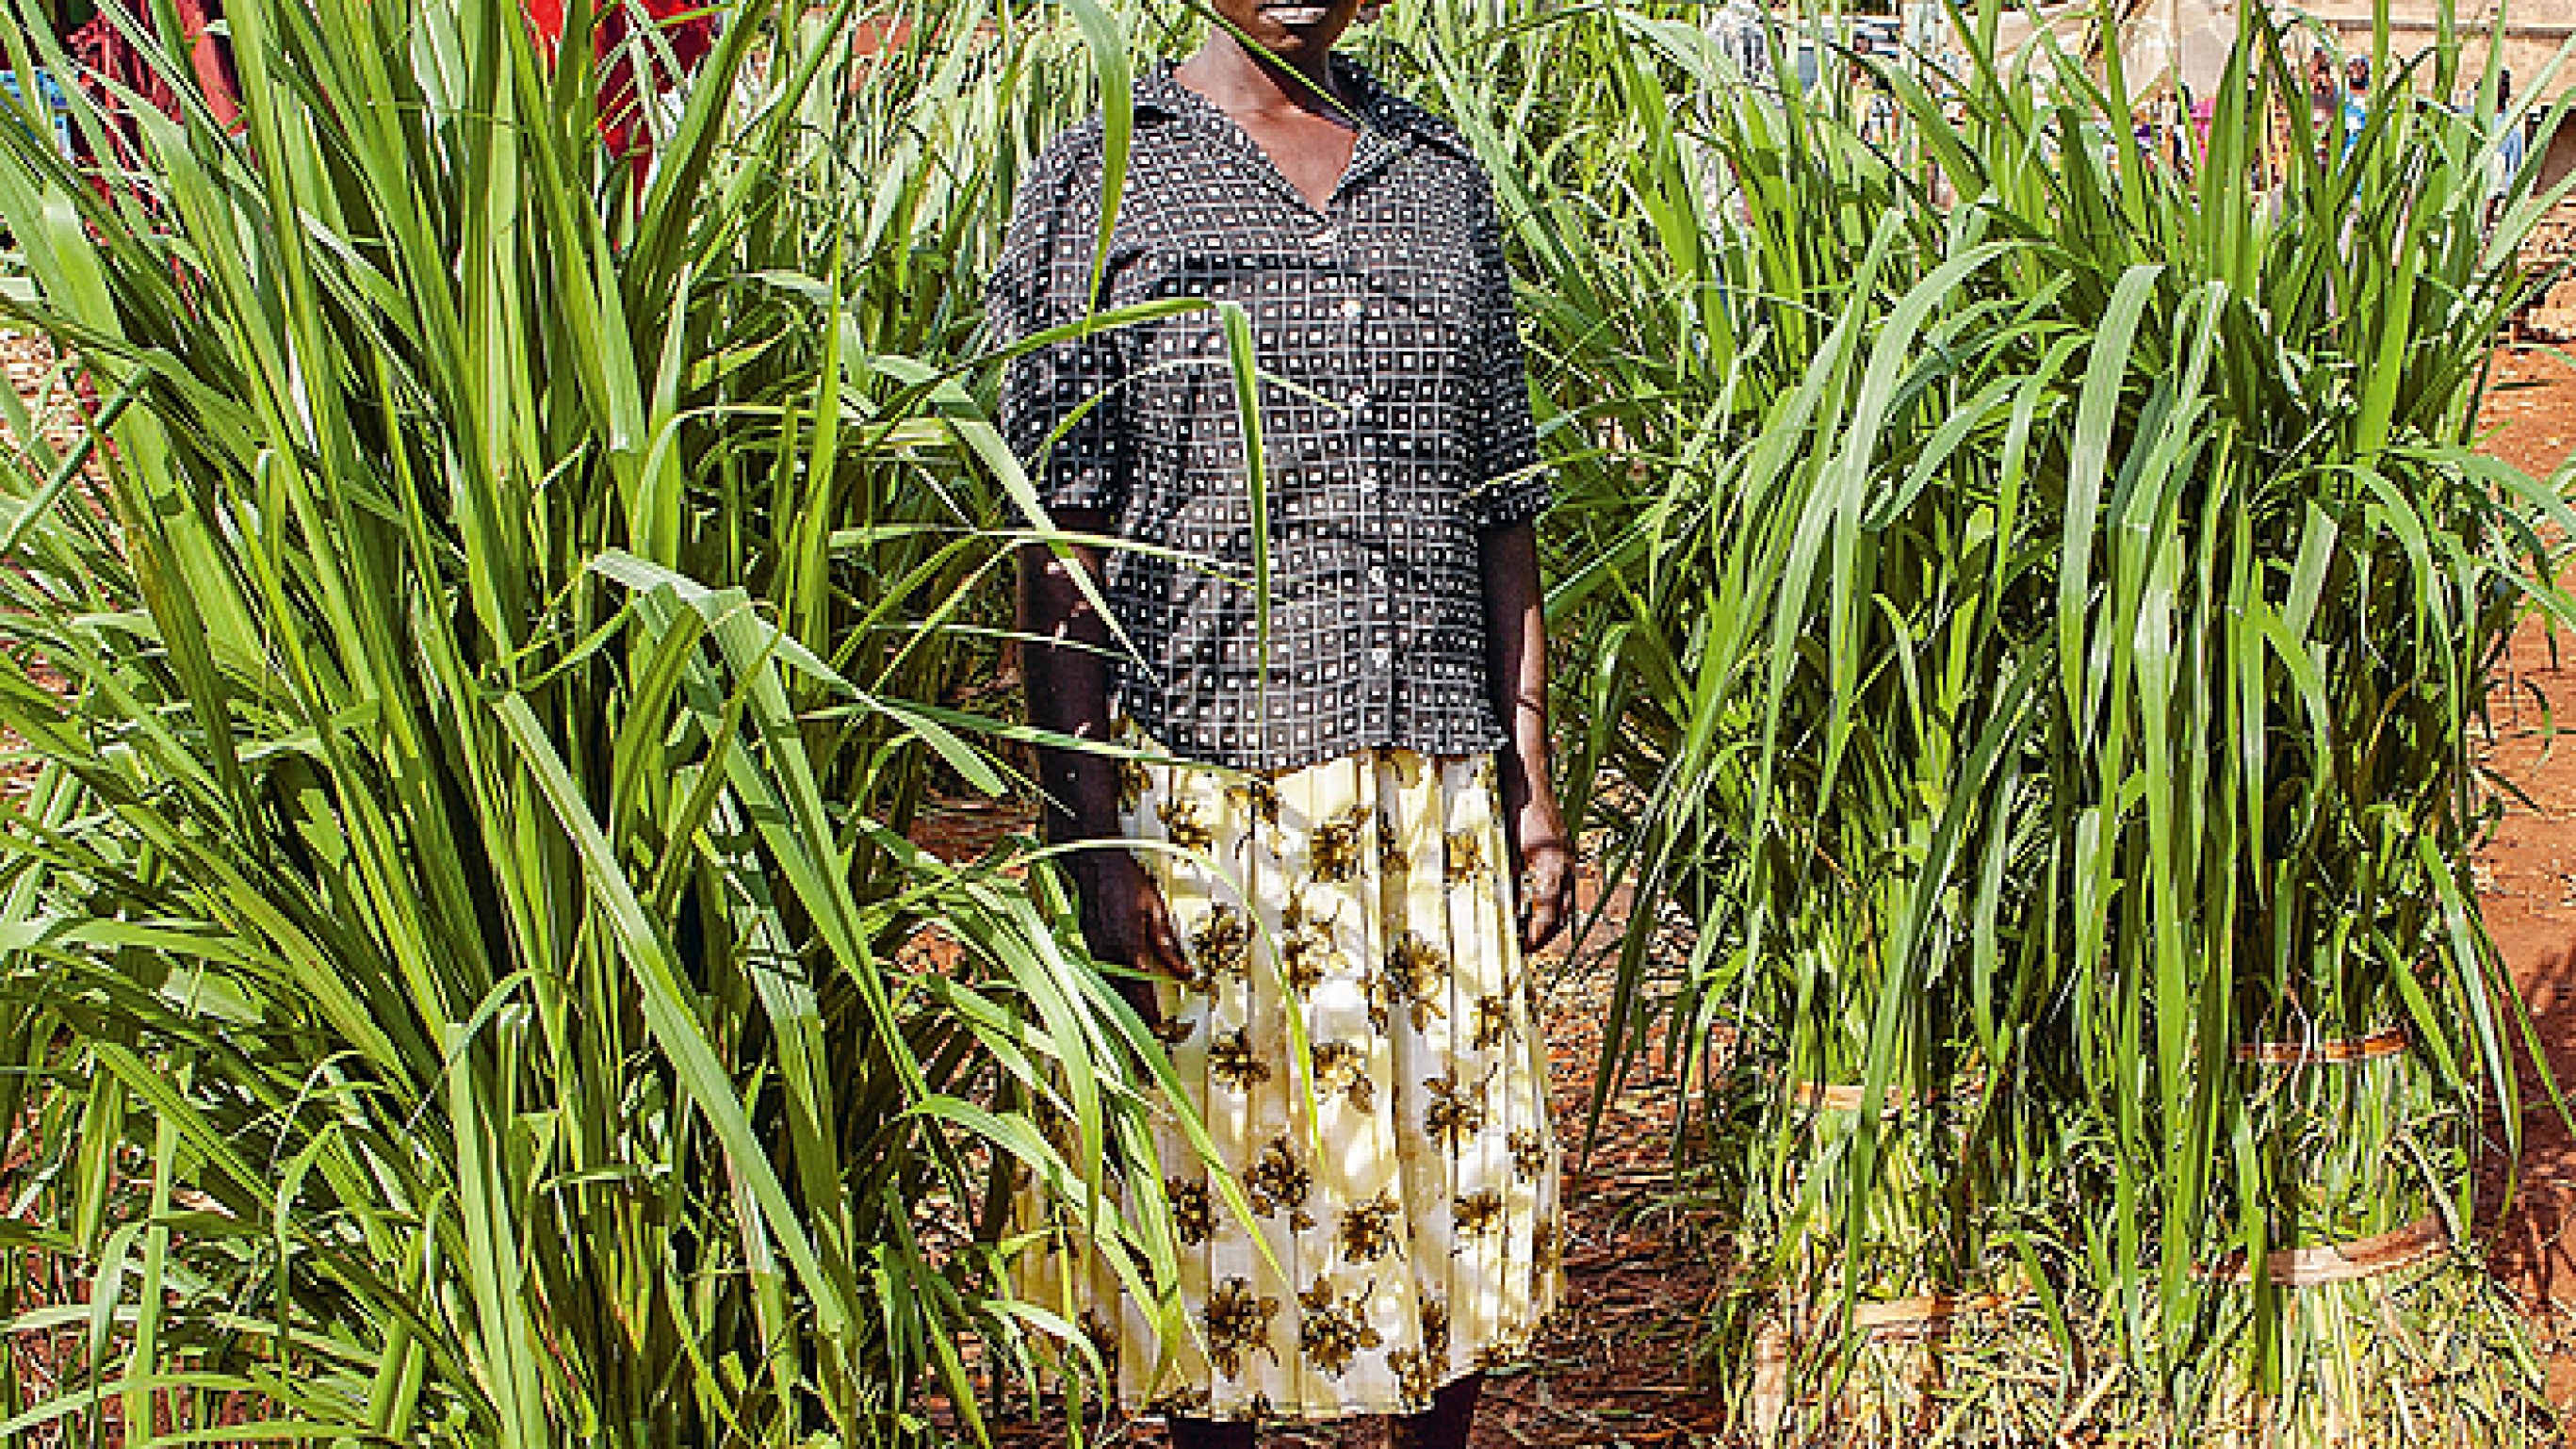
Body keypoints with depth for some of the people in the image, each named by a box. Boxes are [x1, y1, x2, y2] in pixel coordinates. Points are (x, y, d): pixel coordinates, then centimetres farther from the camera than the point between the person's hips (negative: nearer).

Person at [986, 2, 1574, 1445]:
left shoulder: (1446, 176, 12)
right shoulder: (1100, 182, -1)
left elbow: (1504, 512, 14)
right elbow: (1056, 542, -6)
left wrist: (1533, 786, 9)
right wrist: (1091, 836, -12)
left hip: (1434, 796, 4)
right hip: (1204, 795, -3)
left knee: (1457, 1159, 11)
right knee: (1219, 1179, 6)